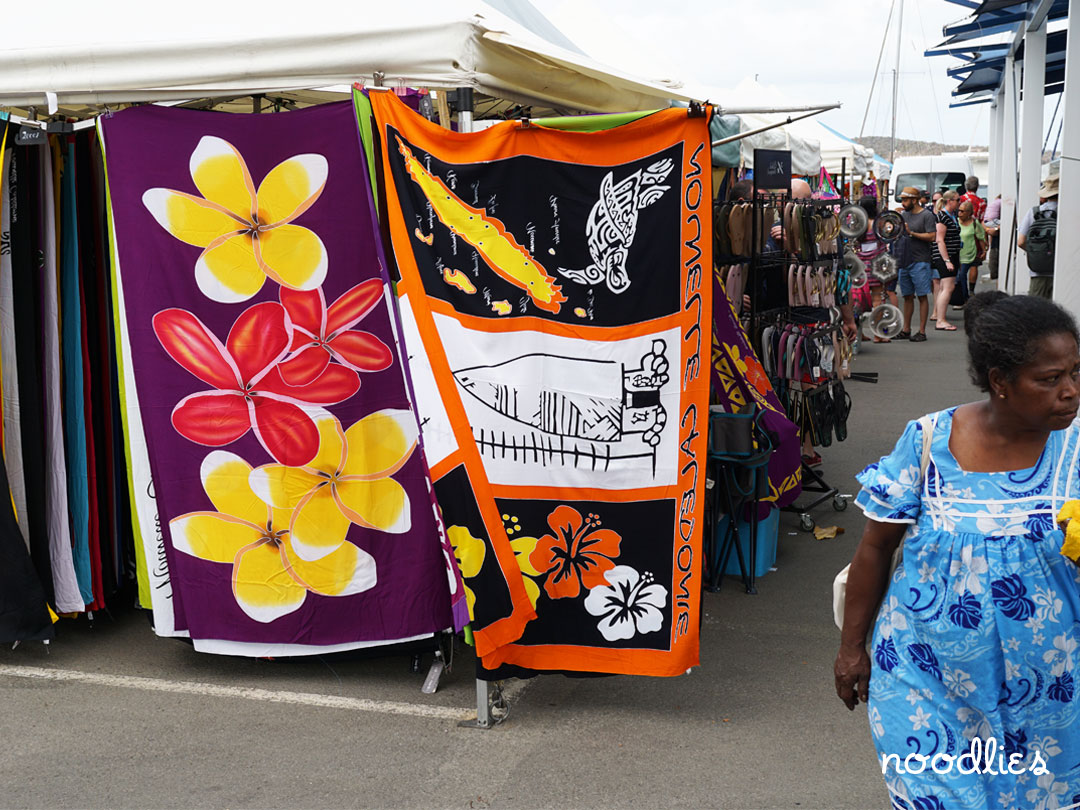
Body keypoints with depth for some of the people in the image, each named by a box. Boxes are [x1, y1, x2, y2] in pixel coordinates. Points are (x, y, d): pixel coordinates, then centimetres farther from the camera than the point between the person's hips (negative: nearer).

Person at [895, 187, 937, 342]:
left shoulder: (927, 215, -6)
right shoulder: (903, 214, 14)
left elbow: (931, 236, -15)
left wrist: (911, 233, -16)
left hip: (920, 262, -6)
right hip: (904, 261, 6)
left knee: (922, 297, -3)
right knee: (907, 297, 11)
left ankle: (922, 331, -2)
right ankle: (906, 330, 16)